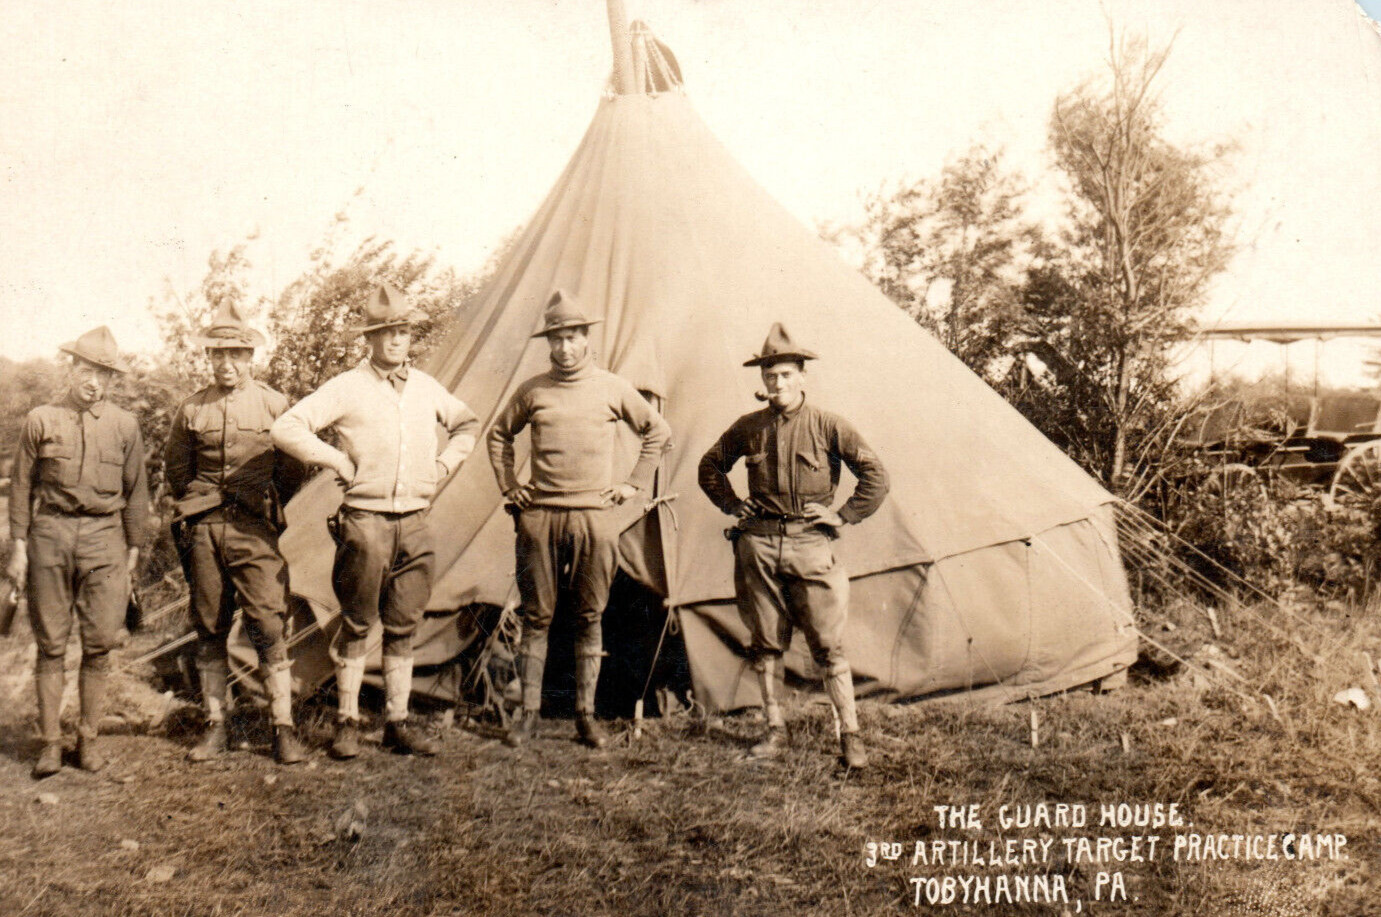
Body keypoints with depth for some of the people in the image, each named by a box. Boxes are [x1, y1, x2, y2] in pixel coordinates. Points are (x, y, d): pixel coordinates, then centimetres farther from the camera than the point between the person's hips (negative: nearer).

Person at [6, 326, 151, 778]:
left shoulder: (124, 425, 6)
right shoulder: (41, 420, 4)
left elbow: (135, 493, 11)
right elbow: (21, 485, 7)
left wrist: (133, 553, 9)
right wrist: (19, 545, 2)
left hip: (104, 536, 1)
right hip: (50, 534, 0)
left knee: (100, 643, 1)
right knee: (51, 643, 3)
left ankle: (89, 737, 14)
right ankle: (50, 741, 12)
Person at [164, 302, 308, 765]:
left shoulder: (274, 405, 1)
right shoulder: (191, 410, 7)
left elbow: (290, 470, 8)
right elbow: (175, 471, 19)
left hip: (255, 530, -2)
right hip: (203, 531, 3)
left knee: (268, 626, -7)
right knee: (208, 630, 7)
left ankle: (284, 727, -2)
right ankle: (215, 725, 17)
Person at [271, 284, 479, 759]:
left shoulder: (427, 388, 10)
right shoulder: (347, 388, -5)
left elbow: (467, 424, 27)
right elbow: (286, 429, -11)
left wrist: (444, 465, 13)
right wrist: (338, 461, -11)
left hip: (415, 521, 4)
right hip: (365, 521, -4)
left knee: (403, 627, 8)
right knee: (356, 625, 3)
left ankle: (397, 722, 16)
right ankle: (347, 722, 14)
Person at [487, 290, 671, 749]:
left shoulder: (613, 388, 4)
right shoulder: (533, 390, 6)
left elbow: (659, 432, 14)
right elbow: (499, 435, 21)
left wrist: (634, 484, 8)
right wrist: (509, 486, 12)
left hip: (595, 516, 0)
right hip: (539, 516, 1)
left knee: (590, 617, 4)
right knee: (536, 616, 4)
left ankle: (586, 714, 13)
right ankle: (529, 712, 13)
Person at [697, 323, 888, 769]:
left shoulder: (828, 425, -1)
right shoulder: (748, 428, 7)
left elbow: (875, 476, 2)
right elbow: (710, 467, 22)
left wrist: (844, 516, -3)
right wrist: (733, 506, 11)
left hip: (809, 543, -3)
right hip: (758, 544, 3)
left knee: (828, 644, -3)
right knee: (765, 644, 9)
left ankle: (850, 734, 6)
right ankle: (775, 730, 21)